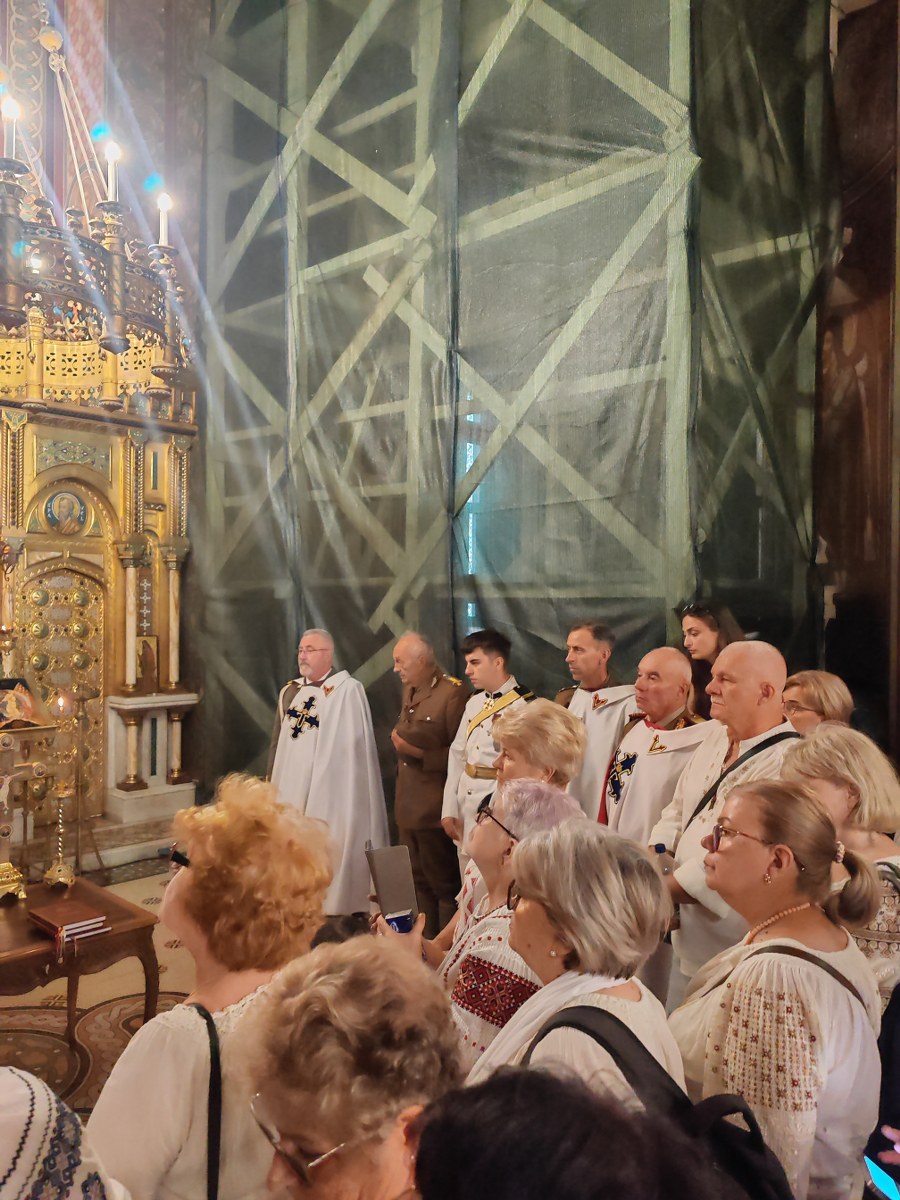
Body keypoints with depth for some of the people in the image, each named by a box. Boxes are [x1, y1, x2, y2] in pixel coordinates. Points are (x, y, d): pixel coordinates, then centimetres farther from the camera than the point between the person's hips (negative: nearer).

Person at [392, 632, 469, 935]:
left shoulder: (453, 693, -14)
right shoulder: (409, 691, 13)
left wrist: (419, 753, -18)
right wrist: (399, 739, 10)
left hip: (435, 808, -8)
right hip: (408, 805, 8)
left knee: (443, 883, 3)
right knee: (418, 882, 16)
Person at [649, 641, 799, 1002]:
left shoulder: (786, 764, -23)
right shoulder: (716, 737, 5)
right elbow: (677, 809, 12)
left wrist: (664, 891, -17)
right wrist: (655, 854, -6)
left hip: (727, 953, -7)